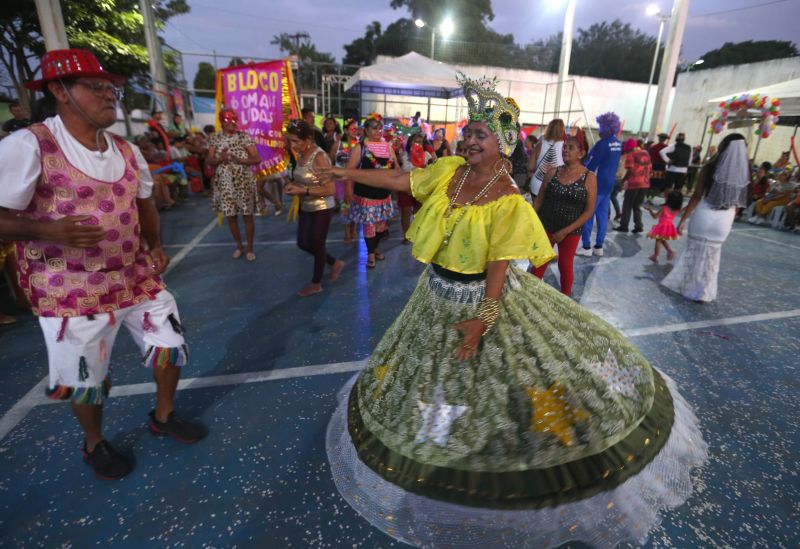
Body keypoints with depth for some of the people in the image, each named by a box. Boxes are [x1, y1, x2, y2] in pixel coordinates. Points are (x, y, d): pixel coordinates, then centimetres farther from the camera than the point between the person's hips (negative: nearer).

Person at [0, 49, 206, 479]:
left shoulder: (127, 150, 6)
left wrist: (155, 246, 2)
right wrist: (49, 230, -35)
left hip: (137, 278, 6)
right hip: (73, 290, -5)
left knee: (170, 345, 13)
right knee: (85, 379, 11)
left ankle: (163, 416, 39)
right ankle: (94, 445, 40)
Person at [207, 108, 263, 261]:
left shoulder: (244, 136, -3)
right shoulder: (215, 138, 4)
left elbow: (256, 159, -7)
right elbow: (210, 160, 3)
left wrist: (239, 160, -22)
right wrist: (220, 158, -18)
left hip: (244, 181, -2)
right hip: (225, 182, 3)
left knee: (247, 215, 2)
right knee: (231, 216, 8)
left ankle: (250, 248, 16)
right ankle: (239, 246, 26)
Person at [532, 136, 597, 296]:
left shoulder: (589, 177, -7)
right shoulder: (553, 172, 0)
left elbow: (589, 210, -8)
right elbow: (539, 199, 5)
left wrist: (566, 231, -14)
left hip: (571, 231, -2)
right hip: (545, 227, 2)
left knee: (565, 266, 9)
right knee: (539, 264, 6)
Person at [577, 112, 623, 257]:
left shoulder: (602, 144, -17)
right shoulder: (618, 144, 9)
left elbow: (591, 165, -16)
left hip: (597, 183, -8)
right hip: (609, 182, 8)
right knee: (603, 215, 10)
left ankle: (587, 247, -2)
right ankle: (599, 246, 15)